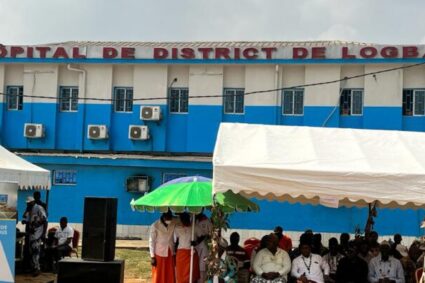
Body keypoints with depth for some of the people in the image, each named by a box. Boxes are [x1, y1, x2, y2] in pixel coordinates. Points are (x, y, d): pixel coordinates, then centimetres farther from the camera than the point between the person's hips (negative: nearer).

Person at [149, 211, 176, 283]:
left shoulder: (173, 224, -2)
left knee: (170, 276, 6)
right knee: (158, 277, 2)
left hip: (170, 254, 4)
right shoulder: (155, 226, -13)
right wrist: (152, 257, -11)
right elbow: (151, 241, -9)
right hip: (159, 254, -4)